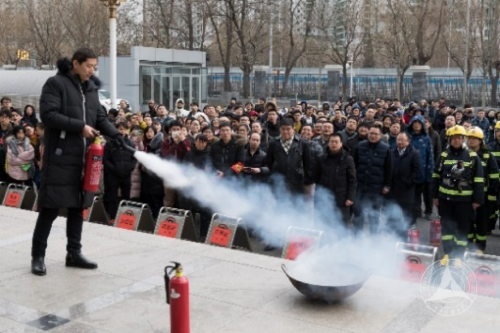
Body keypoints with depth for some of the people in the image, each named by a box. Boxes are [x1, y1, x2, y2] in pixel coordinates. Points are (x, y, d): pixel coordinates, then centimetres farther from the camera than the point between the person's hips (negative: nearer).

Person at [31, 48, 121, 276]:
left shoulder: (91, 88, 14)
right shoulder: (56, 84, -5)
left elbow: (100, 118, 13)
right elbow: (48, 115, -15)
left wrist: (117, 136, -4)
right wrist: (79, 126, -19)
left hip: (83, 159, 6)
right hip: (60, 158, -6)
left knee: (78, 207, 11)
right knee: (50, 208, -2)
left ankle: (74, 253, 22)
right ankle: (38, 256, 11)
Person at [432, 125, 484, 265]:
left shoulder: (472, 157, -3)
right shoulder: (444, 155, 4)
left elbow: (479, 180, -2)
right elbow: (436, 176, 9)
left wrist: (477, 200, -5)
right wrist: (435, 196, 6)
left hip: (464, 200, -2)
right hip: (445, 198, 2)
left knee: (463, 228, 6)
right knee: (446, 226, 6)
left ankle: (458, 256, 17)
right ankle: (448, 253, 17)